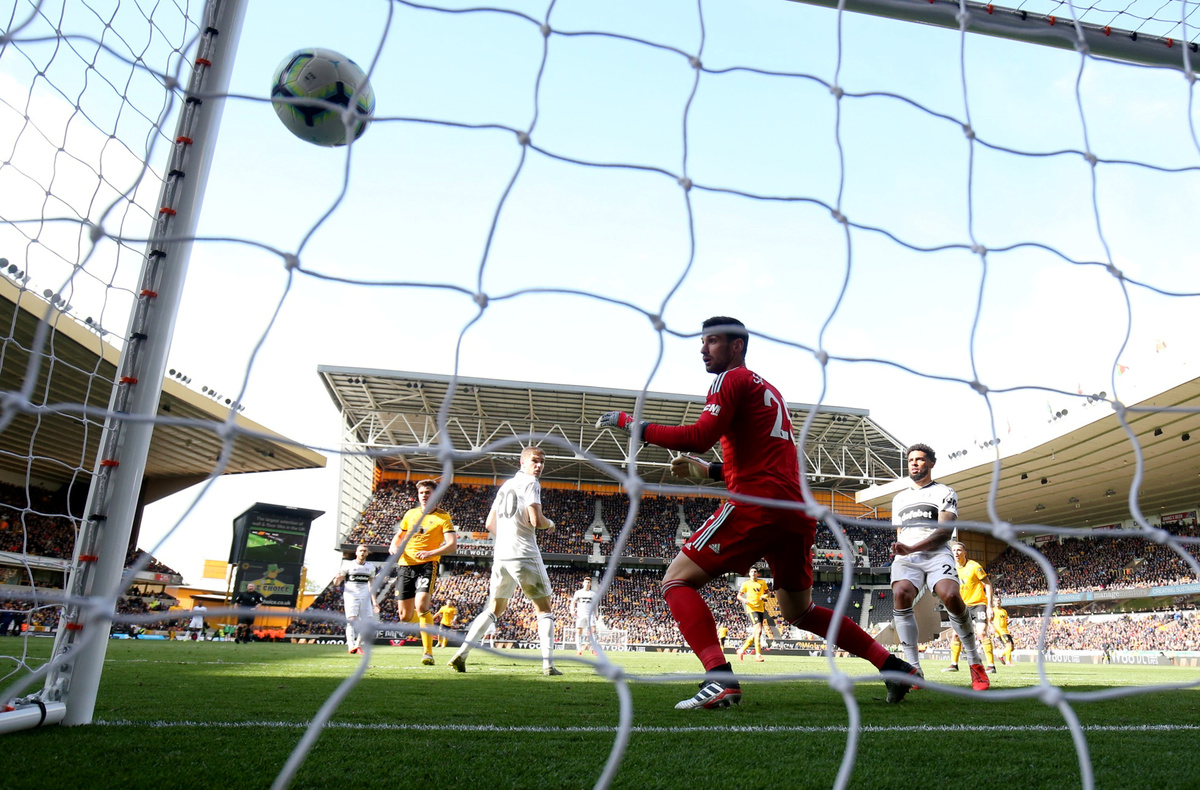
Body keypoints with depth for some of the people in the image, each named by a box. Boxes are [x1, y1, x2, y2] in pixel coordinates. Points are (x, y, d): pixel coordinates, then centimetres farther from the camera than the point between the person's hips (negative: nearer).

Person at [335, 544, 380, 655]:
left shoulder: (371, 567, 10)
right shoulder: (348, 565, 0)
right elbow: (337, 582, 2)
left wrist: (374, 601, 9)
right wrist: (337, 578, -23)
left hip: (365, 597, 3)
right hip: (350, 595, -3)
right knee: (351, 619, -18)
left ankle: (358, 645, 12)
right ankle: (350, 645, -25)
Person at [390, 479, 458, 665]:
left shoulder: (443, 517, -1)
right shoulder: (411, 514, 12)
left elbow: (452, 544, -9)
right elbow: (399, 535, 24)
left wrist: (431, 553, -24)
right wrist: (394, 547, 1)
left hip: (427, 565, -4)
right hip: (406, 565, 5)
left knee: (421, 605, -26)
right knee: (405, 616, 6)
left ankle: (428, 652, -15)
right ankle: (429, 621, 42)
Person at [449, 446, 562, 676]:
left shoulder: (505, 485, 19)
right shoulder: (530, 483, -6)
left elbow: (490, 523, 22)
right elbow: (536, 520, -17)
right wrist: (550, 524, 4)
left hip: (500, 554, 7)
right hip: (524, 555, -7)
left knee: (494, 609, 18)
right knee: (544, 609, 6)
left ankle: (460, 654, 8)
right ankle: (548, 663, -3)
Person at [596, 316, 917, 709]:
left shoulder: (732, 379, 1)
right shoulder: (769, 390, 28)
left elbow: (698, 437, -13)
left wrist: (631, 423, -6)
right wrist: (706, 470, 31)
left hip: (757, 505, -9)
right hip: (797, 510, 9)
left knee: (677, 580, -4)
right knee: (799, 610, 25)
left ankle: (720, 678, -21)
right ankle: (894, 666, 22)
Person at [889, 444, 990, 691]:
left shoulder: (944, 493, 10)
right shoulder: (899, 499, 26)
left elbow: (945, 530, -5)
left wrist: (912, 548, -17)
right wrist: (901, 551, 13)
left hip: (936, 553, -3)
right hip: (906, 557, 3)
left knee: (951, 596, -32)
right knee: (900, 594, -29)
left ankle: (975, 663, -8)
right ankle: (914, 669, -26)